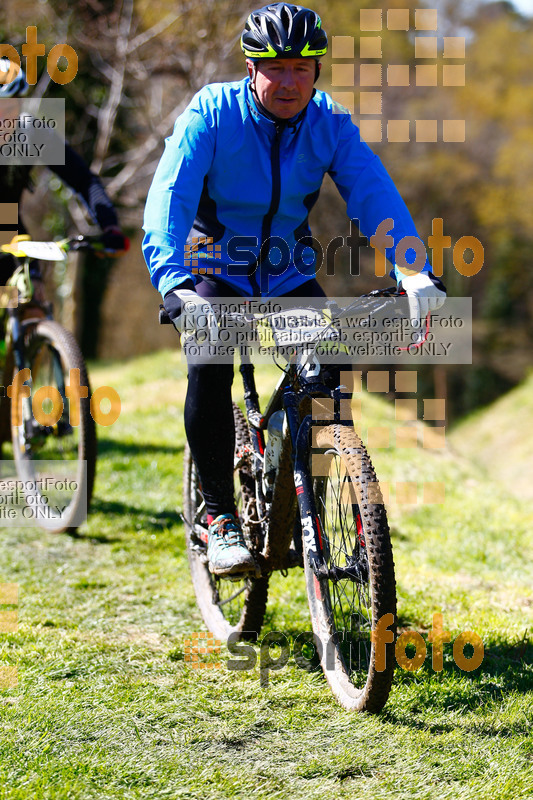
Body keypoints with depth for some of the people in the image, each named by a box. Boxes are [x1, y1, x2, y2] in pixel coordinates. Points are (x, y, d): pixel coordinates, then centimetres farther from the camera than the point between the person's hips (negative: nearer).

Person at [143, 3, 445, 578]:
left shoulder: (329, 124, -11)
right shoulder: (211, 115, -19)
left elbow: (375, 194, -22)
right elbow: (168, 198, -31)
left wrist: (416, 273, -40)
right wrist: (174, 284, -49)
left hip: (290, 274, 3)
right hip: (215, 272, -3)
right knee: (210, 365, -28)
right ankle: (219, 514, -14)